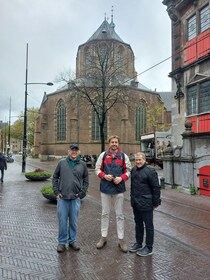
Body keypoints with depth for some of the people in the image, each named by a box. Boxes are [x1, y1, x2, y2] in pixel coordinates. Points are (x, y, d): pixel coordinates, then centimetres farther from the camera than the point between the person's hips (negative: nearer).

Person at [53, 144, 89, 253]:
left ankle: (72, 241, 28)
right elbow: (55, 177, 7)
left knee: (74, 221, 10)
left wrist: (82, 193, -2)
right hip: (62, 197, 0)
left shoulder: (82, 164, 4)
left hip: (75, 198, 0)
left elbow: (86, 180, 6)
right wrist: (56, 192, 0)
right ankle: (62, 242, 22)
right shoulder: (62, 163, 4)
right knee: (62, 221, 6)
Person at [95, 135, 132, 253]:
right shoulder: (103, 155, 4)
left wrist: (121, 178, -13)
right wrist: (104, 176, -13)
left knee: (120, 215, 8)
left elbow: (128, 170, 5)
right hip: (105, 188, 1)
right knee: (105, 214, 13)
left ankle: (121, 239, 18)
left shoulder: (124, 156, 2)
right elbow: (97, 169, 6)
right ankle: (103, 237, 26)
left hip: (119, 188, -1)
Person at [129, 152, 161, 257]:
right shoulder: (133, 170, 7)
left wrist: (155, 202, -11)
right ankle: (138, 243, 36)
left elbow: (156, 188, -13)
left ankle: (149, 247, 21)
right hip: (135, 203, 7)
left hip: (146, 204, -7)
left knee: (148, 225, 7)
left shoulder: (150, 171, -15)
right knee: (138, 224, 20)